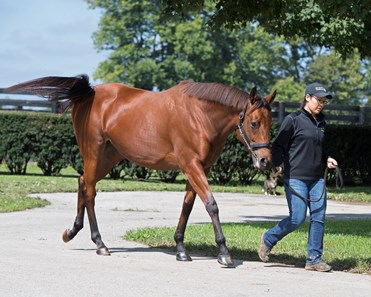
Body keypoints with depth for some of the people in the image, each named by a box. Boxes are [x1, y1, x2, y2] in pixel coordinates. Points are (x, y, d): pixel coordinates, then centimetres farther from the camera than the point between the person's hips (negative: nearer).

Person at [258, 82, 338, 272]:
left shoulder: (320, 122, 13)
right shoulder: (293, 120, -6)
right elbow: (278, 145, -7)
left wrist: (327, 159, 9)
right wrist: (277, 165, -22)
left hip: (317, 178, 7)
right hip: (296, 178, -6)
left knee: (319, 218, 1)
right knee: (297, 218, -9)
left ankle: (314, 259, 7)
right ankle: (268, 239, 15)